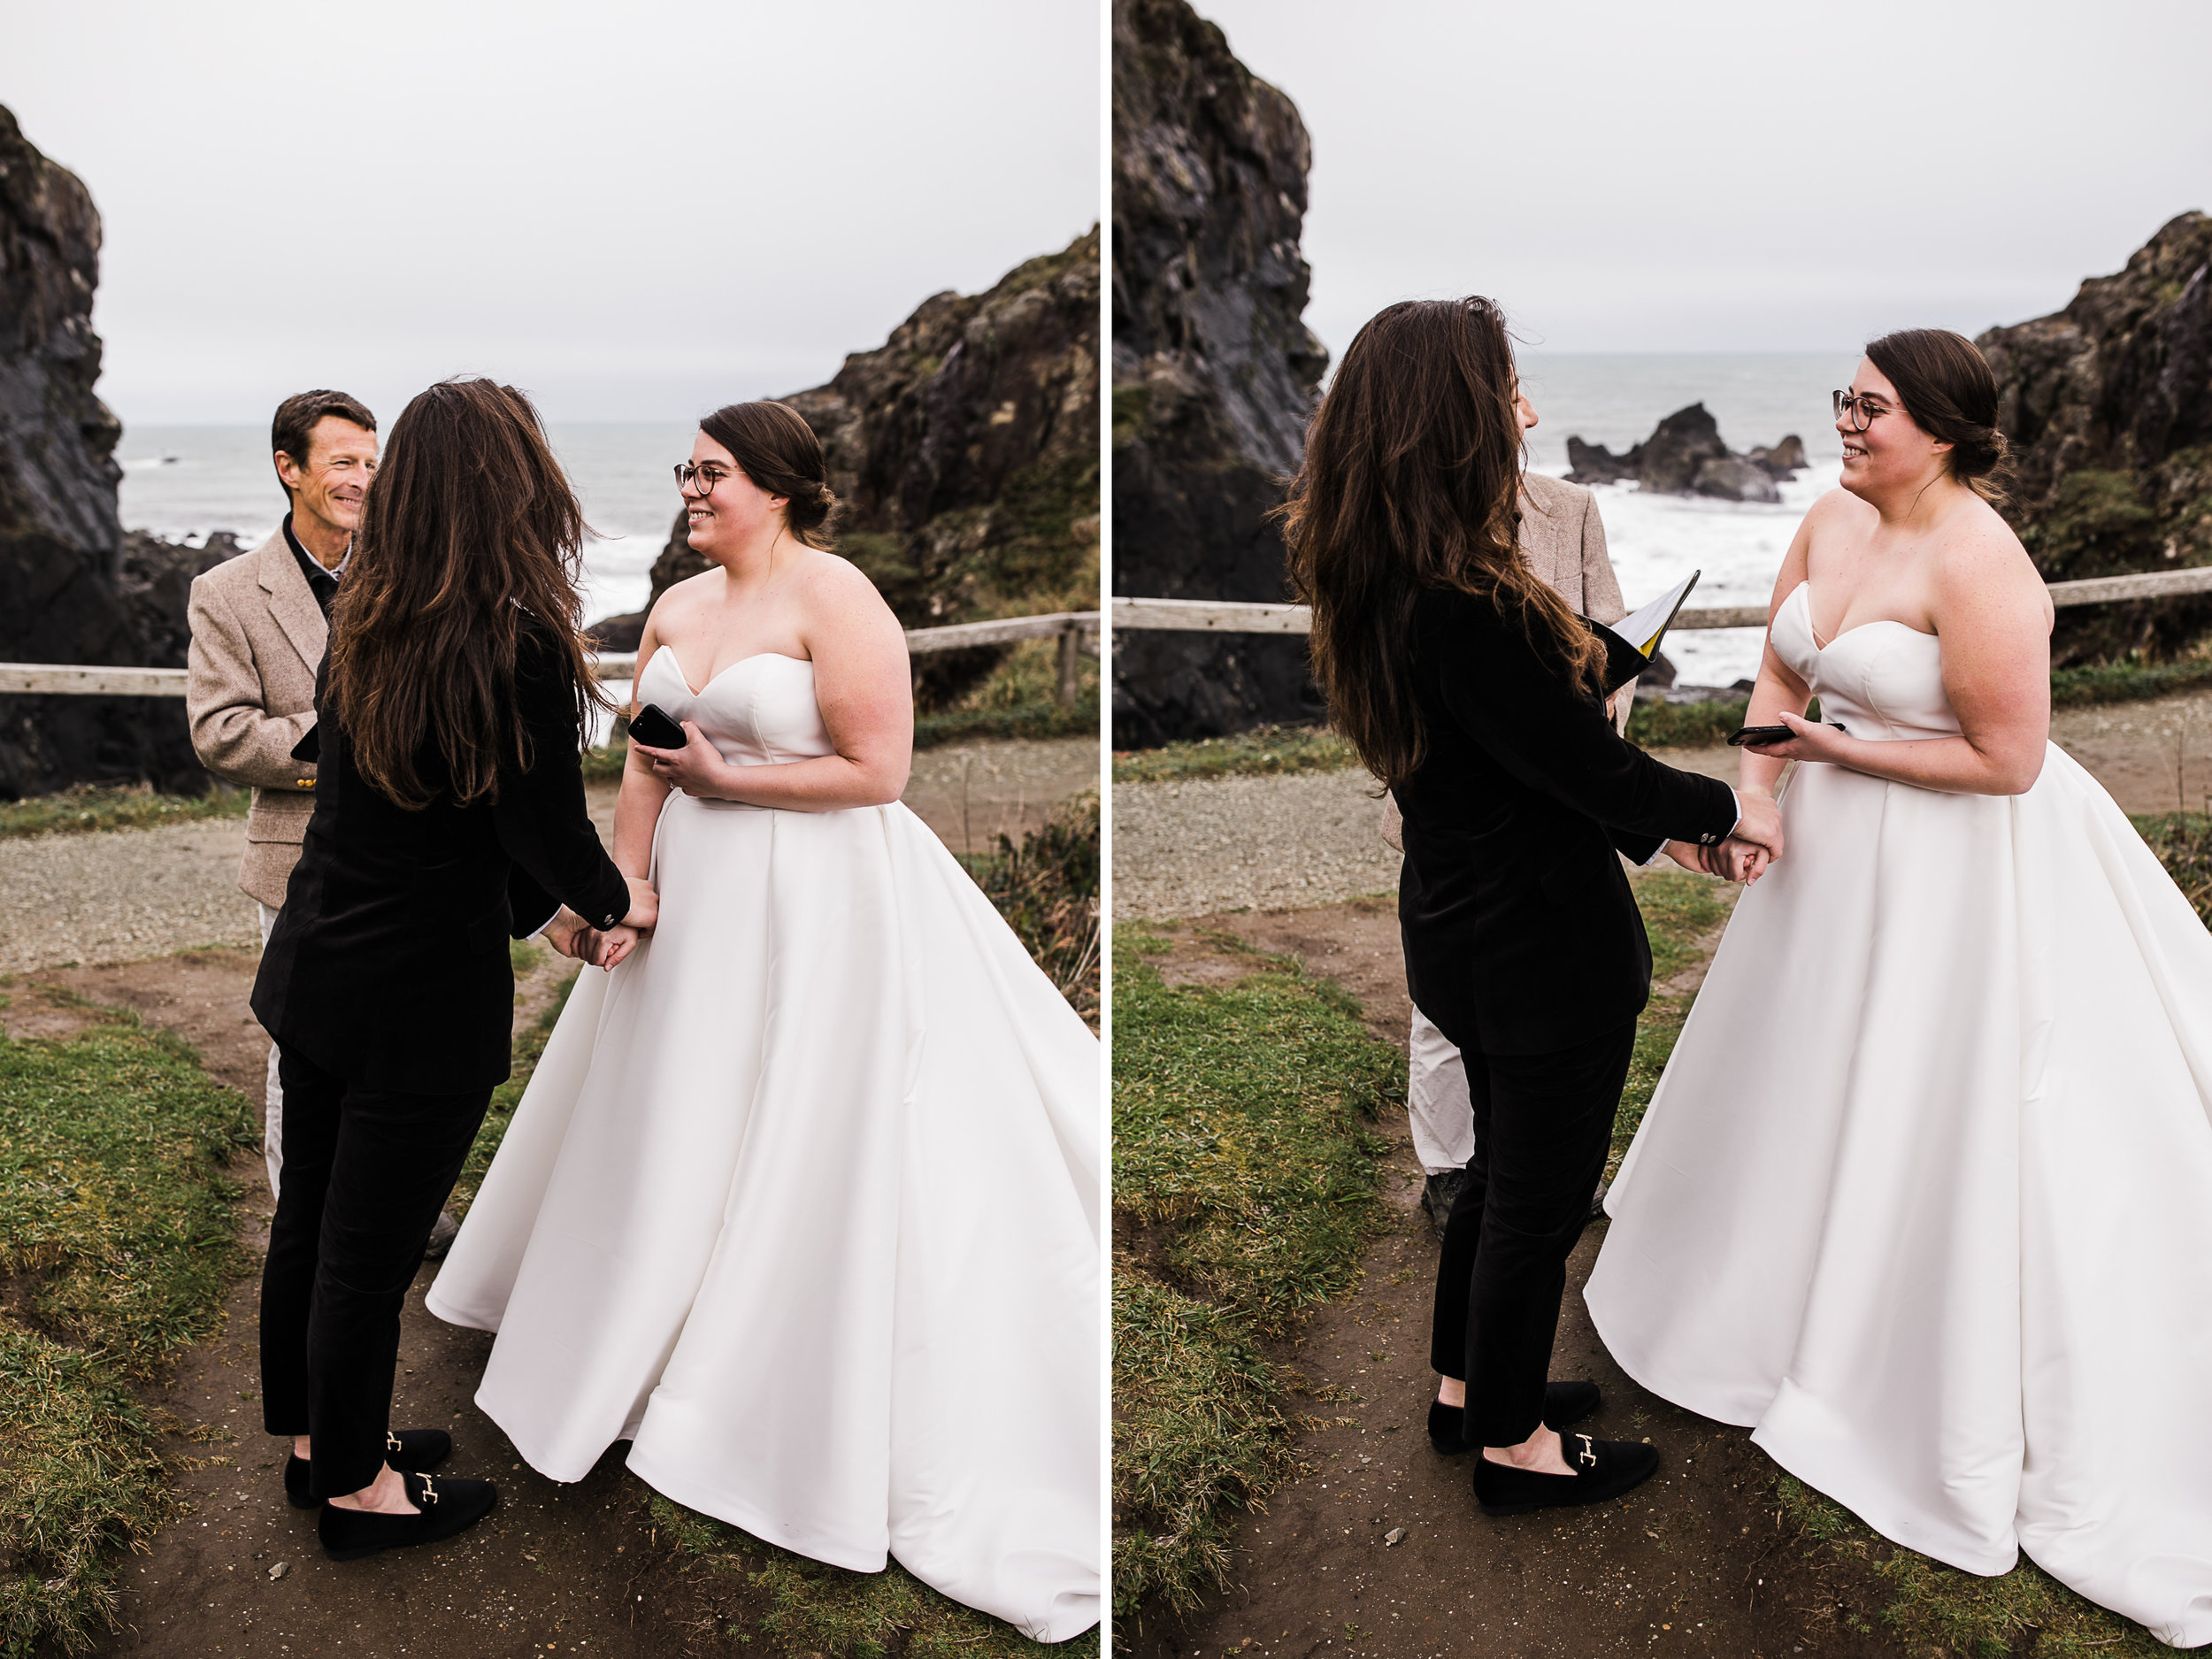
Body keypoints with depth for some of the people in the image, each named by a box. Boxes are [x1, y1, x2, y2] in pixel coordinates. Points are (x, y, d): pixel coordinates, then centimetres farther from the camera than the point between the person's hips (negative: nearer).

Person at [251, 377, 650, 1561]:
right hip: (423, 997, -7)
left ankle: (315, 1436, 40)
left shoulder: (359, 625, 0)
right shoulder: (520, 649, -22)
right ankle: (353, 1487, 26)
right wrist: (616, 900, 8)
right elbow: (555, 834, -15)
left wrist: (539, 904, 19)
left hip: (312, 967, 7)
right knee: (369, 1246, 8)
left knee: (308, 1217, 20)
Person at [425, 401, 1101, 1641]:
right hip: (699, 891, 7)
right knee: (676, 1117, 18)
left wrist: (722, 777, -14)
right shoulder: (677, 607, 9)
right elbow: (646, 762, 8)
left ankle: (816, 1418, 16)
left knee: (801, 1141, 0)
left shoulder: (835, 597, -14)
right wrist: (627, 881, -5)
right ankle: (660, 1340, 39)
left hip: (817, 902, -7)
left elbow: (875, 769, -19)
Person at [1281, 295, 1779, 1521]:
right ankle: (1511, 1443, 28)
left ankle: (1466, 1385, 43)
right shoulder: (1467, 612, -30)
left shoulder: (1382, 591, 0)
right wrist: (1725, 808, -5)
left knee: (1501, 1167, 25)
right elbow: (1591, 768, -23)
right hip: (1545, 948, -9)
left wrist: (1646, 821, 10)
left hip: (1462, 936, 9)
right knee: (1539, 1194, 10)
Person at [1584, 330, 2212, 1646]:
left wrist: (1837, 749, -18)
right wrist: (1757, 792, -7)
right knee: (1813, 1071, 24)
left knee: (1949, 1115, 6)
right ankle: (1801, 1277, 49)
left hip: (1959, 864, -8)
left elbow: (2005, 760, -25)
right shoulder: (1831, 524, -1)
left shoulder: (1978, 563, -26)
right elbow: (1783, 673, 9)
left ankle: (1963, 1395, 27)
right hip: (1840, 846, 8)